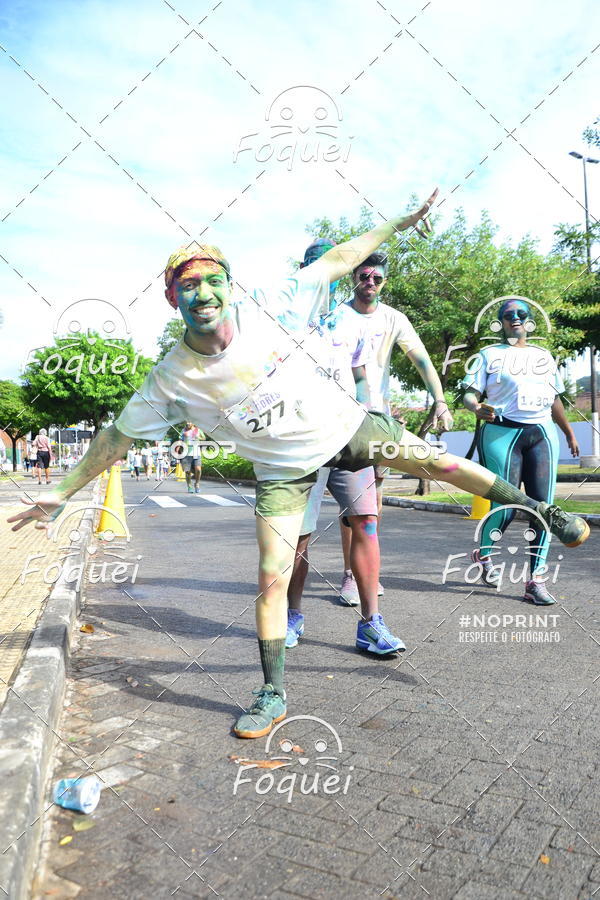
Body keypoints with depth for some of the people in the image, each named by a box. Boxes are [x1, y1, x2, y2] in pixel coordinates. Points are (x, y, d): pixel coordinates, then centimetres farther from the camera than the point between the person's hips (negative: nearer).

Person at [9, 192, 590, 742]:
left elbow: (335, 262, -7)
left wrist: (399, 222, -2)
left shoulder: (265, 310, -17)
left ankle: (536, 508, 29)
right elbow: (117, 437, -7)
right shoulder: (171, 379, -17)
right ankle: (273, 695, 15)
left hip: (345, 425, 1)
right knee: (273, 578, -4)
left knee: (442, 464, 1)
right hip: (284, 470, 0)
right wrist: (62, 492, -6)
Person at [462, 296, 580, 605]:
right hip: (502, 432, -4)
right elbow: (470, 393, 0)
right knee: (505, 508, -7)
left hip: (542, 434, 4)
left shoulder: (544, 356, 22)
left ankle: (536, 580, 3)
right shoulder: (490, 355, 9)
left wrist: (569, 432, 26)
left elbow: (555, 399, 28)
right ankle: (483, 554, 24)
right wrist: (478, 408, -22)